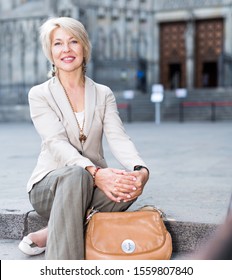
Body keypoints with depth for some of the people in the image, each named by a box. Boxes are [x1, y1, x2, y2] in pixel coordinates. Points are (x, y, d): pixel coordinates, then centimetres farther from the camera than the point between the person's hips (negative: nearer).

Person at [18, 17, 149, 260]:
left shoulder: (103, 94, 9)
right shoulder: (40, 94, 0)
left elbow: (118, 138, -7)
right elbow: (57, 144, -16)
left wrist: (141, 170, -30)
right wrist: (95, 172, -37)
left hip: (93, 184, 3)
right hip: (49, 185, -3)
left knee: (130, 183, -30)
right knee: (76, 175, -38)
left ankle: (47, 236, -19)